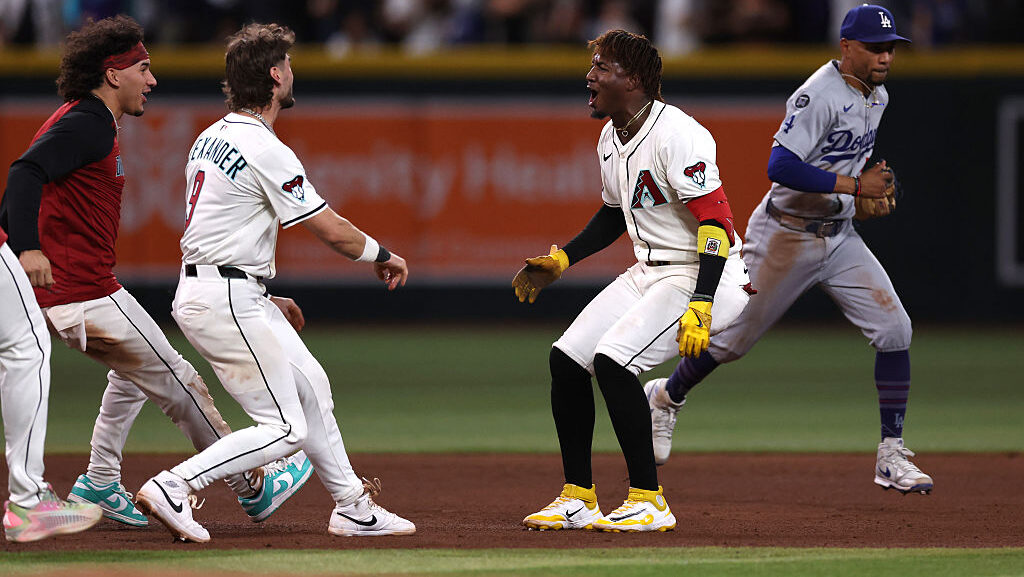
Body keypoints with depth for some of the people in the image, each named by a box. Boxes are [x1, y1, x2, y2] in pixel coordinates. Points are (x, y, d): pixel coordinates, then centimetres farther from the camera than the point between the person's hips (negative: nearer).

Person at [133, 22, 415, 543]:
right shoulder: (265, 151, -17)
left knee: (310, 384, 18)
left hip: (202, 290, 10)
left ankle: (352, 507, 24)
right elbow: (331, 230, -14)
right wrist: (382, 255, 5)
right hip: (227, 301, -10)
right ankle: (173, 488, -14)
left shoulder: (212, 138, 12)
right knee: (285, 428, -8)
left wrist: (265, 300, 23)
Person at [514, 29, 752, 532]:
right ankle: (577, 499, 14)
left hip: (702, 276, -10)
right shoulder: (611, 137, 8)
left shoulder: (677, 136, -22)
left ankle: (649, 503, -15)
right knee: (566, 357, 3)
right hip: (648, 273, 10)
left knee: (613, 359, -24)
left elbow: (716, 223, -26)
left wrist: (700, 307, -32)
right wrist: (560, 260, 16)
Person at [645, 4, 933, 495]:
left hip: (839, 236, 7)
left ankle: (891, 455, -5)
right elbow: (780, 166, -31)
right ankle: (666, 397, 35)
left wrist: (873, 186, 7)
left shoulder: (877, 98, 7)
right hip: (787, 234, -7)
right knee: (735, 338, 7)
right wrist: (853, 185, -28)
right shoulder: (821, 95, -22)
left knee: (894, 329, -8)